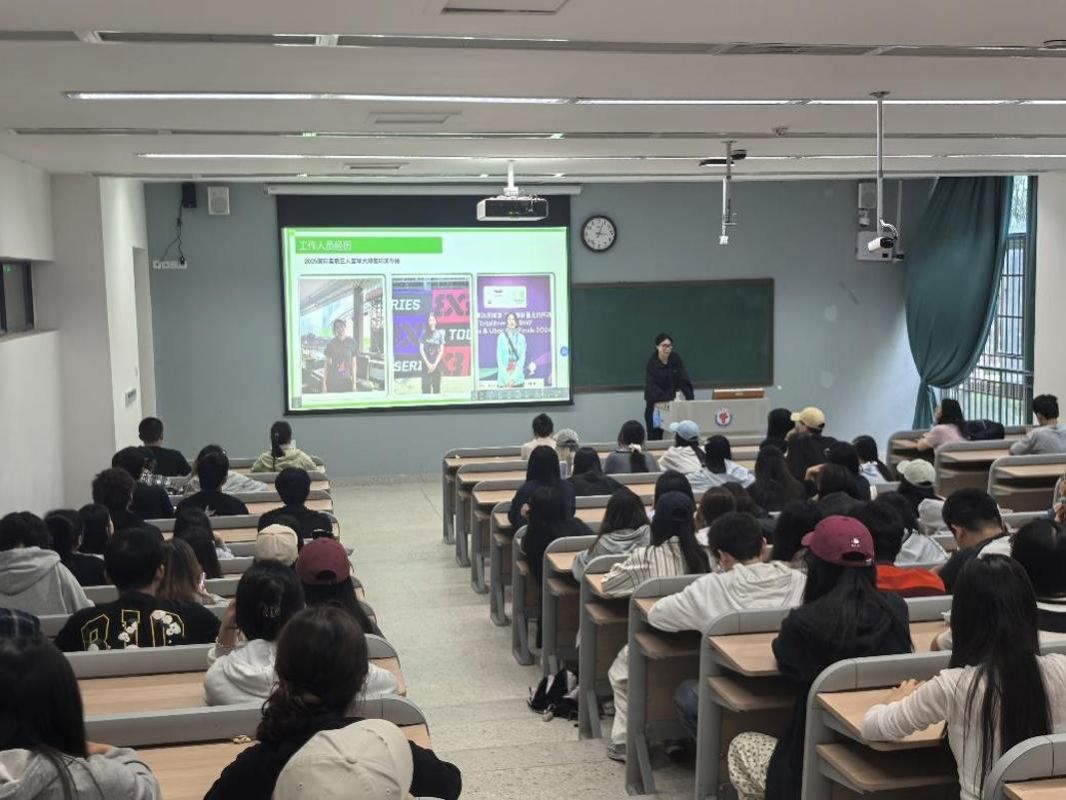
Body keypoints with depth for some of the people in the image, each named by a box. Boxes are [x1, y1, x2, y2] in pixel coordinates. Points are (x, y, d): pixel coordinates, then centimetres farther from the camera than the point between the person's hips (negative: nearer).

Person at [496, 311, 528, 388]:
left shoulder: (521, 337, 5)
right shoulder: (502, 336, 1)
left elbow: (522, 357, 2)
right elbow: (499, 357, -1)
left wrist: (514, 377, -8)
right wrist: (506, 377, -9)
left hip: (518, 378, 2)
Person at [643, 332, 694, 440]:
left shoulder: (676, 359, -6)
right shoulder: (651, 364, -14)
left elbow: (684, 380, -9)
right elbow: (652, 387, -21)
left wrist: (690, 398, -20)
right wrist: (666, 400, -33)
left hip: (672, 398, 3)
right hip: (655, 402, -3)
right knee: (655, 435, -5)